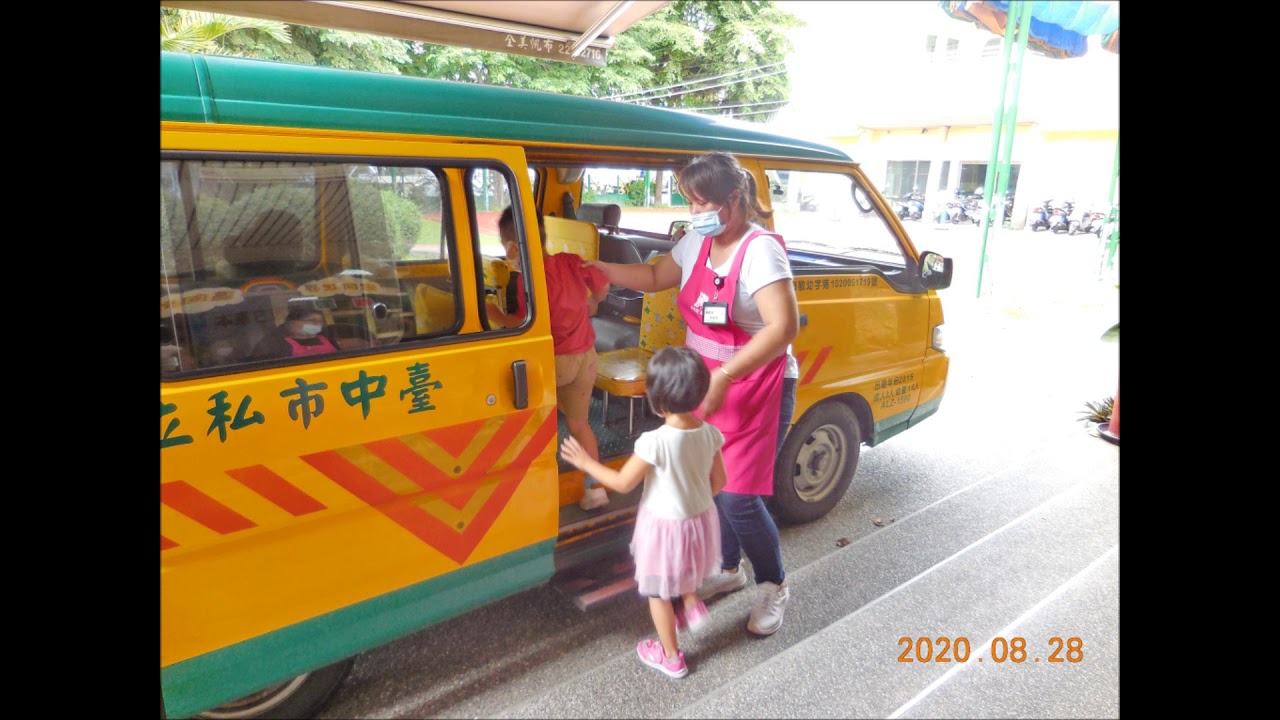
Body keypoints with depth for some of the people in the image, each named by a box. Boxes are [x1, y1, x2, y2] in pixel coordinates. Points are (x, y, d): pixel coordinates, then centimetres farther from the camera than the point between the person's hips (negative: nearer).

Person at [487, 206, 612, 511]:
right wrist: (591, 304, 36)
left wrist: (498, 317, -14)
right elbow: (603, 286, 16)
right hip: (587, 358, 7)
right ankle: (594, 488, 22)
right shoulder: (571, 261, 2)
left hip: (555, 361, -7)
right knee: (578, 422, 17)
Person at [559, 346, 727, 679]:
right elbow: (718, 482, 0)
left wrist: (586, 462, -5)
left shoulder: (655, 442, -29)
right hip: (701, 520, 5)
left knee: (658, 591, 19)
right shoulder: (710, 433, -12)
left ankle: (671, 657, 34)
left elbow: (622, 483, -17)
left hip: (664, 527, -5)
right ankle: (692, 604, 34)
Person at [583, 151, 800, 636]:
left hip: (756, 388, -7)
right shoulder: (697, 241, 4)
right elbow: (655, 278, 19)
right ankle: (730, 569, 39)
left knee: (738, 496, -5)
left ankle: (774, 586, 23)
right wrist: (597, 267, 8)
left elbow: (784, 326, -29)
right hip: (706, 384, 7)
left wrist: (724, 377, -34)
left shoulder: (760, 250, -20)